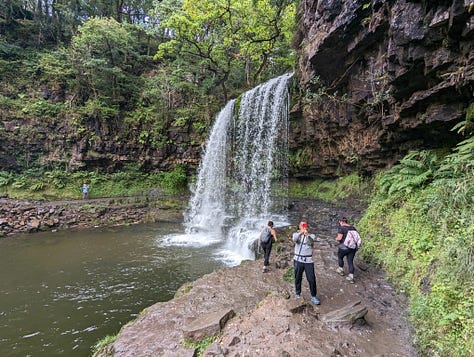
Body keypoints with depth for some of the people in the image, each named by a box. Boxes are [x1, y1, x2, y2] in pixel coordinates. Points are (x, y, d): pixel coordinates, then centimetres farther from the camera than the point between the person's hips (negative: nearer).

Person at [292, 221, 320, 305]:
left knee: (312, 279, 1)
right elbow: (294, 239, -24)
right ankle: (298, 294, 34)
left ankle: (313, 296, 19)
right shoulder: (296, 234, 0)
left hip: (308, 261, 0)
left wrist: (307, 234, -42)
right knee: (298, 278, 13)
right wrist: (300, 233, -39)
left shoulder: (311, 235, 0)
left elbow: (311, 241, -23)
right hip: (298, 260, 0)